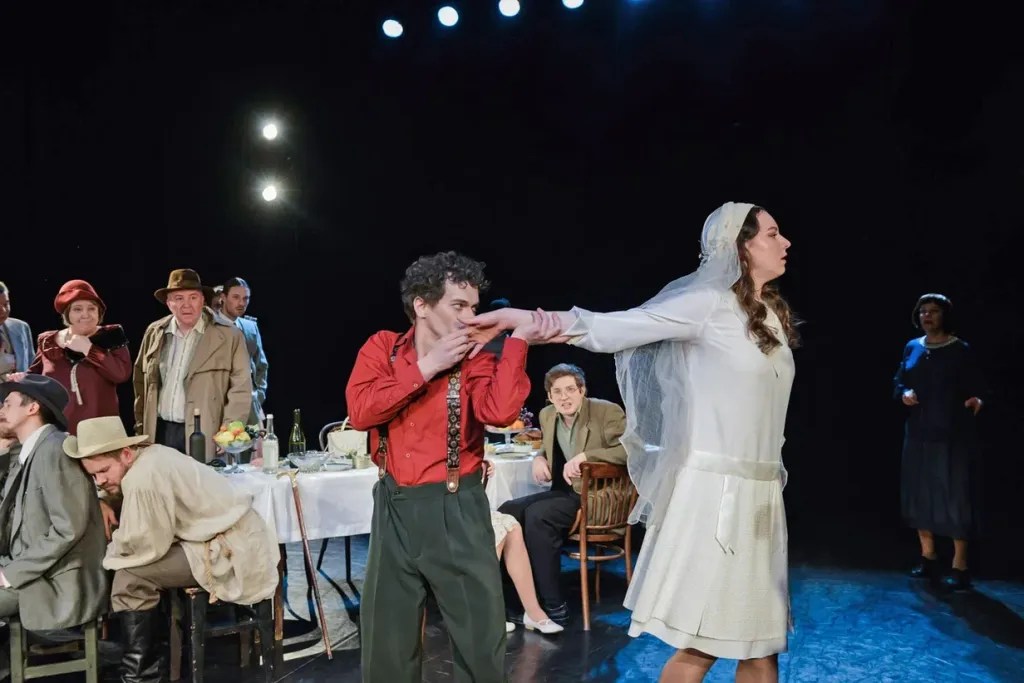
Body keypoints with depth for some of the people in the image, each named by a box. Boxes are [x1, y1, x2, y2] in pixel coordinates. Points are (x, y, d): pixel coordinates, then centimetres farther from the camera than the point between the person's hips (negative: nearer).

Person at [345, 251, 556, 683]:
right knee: (386, 637, 15)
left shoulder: (475, 360, -4)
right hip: (394, 506, 2)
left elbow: (501, 412, -23)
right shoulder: (382, 349, 1)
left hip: (456, 510, -1)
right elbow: (360, 411, -15)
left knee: (482, 637, 6)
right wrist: (425, 367, -16)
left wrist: (517, 342, -22)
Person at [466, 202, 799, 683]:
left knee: (761, 640, 10)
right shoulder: (708, 303, -10)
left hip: (760, 494, 7)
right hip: (716, 489, -7)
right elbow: (609, 330, -18)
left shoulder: (771, 313, 14)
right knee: (702, 645, -3)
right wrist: (516, 318, -28)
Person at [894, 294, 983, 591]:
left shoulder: (961, 350, -4)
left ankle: (960, 567, 2)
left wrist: (976, 401, -29)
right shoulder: (912, 348, 9)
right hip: (918, 432, 5)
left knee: (955, 496, -4)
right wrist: (904, 393, -8)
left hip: (952, 435, -5)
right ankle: (928, 558, 23)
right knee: (919, 492, 10)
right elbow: (898, 382, 14)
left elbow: (975, 388, -7)